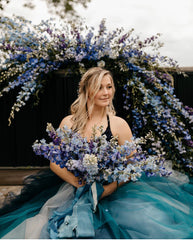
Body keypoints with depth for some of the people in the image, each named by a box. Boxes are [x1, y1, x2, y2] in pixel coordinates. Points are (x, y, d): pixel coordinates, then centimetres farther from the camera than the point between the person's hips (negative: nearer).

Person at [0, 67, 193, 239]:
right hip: (74, 189, 1)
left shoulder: (119, 124, 3)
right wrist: (81, 183, -10)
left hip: (111, 193, -1)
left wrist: (111, 186, -16)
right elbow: (55, 163, 6)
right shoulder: (69, 123, 6)